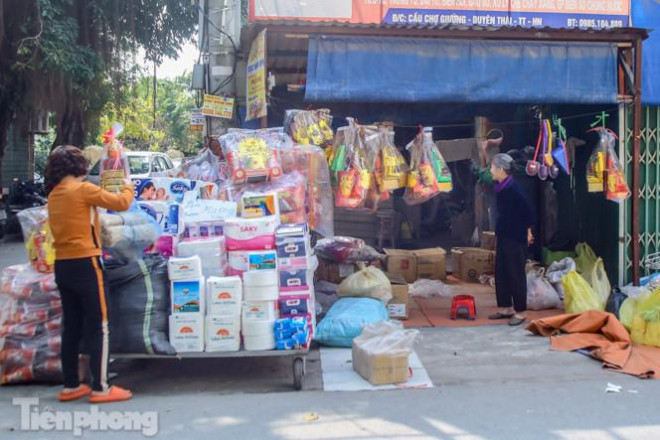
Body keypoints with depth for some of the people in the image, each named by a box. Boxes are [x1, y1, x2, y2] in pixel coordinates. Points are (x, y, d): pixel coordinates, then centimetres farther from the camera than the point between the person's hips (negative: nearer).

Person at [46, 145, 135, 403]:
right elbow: (121, 204, -9)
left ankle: (70, 386, 19)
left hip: (62, 265, 8)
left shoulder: (53, 195, 10)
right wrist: (128, 189, 9)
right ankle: (100, 388, 1)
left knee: (71, 326, 13)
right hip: (85, 264, -8)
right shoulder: (83, 189, -11)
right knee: (98, 326, -1)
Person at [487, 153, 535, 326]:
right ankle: (506, 308, 24)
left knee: (516, 274, -1)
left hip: (516, 237, -9)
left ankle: (521, 311, 10)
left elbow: (528, 211, -19)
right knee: (501, 272, 14)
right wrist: (499, 230, 16)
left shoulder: (512, 189, -21)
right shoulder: (500, 187, 6)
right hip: (504, 235, 9)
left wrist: (528, 232, -9)